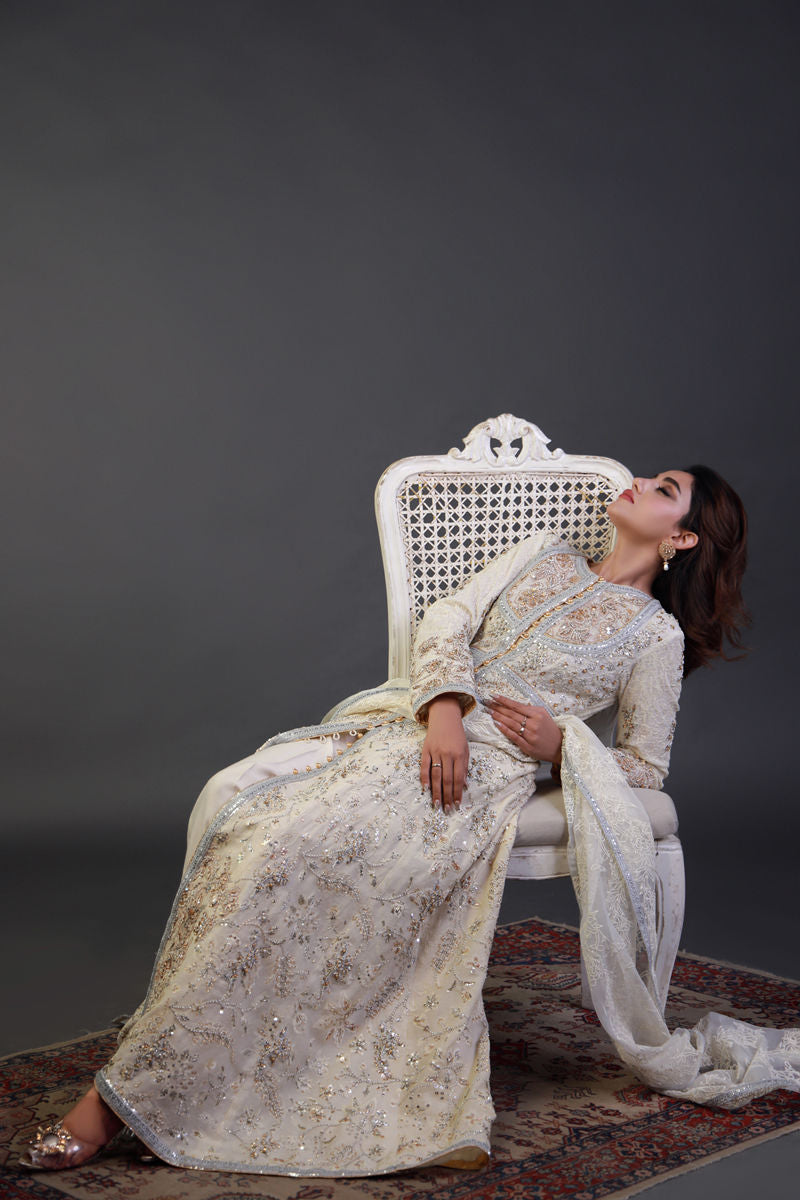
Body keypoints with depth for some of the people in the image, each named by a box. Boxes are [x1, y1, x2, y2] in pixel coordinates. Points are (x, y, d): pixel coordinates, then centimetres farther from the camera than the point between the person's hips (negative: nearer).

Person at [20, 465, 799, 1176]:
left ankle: (131, 1092, -22)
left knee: (297, 844, -28)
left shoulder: (656, 637, 11)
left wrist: (559, 744, -6)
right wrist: (445, 705, -7)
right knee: (240, 799, -21)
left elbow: (644, 766, 12)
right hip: (408, 722, 6)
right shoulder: (540, 558, 24)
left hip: (489, 770, -5)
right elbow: (447, 622, 12)